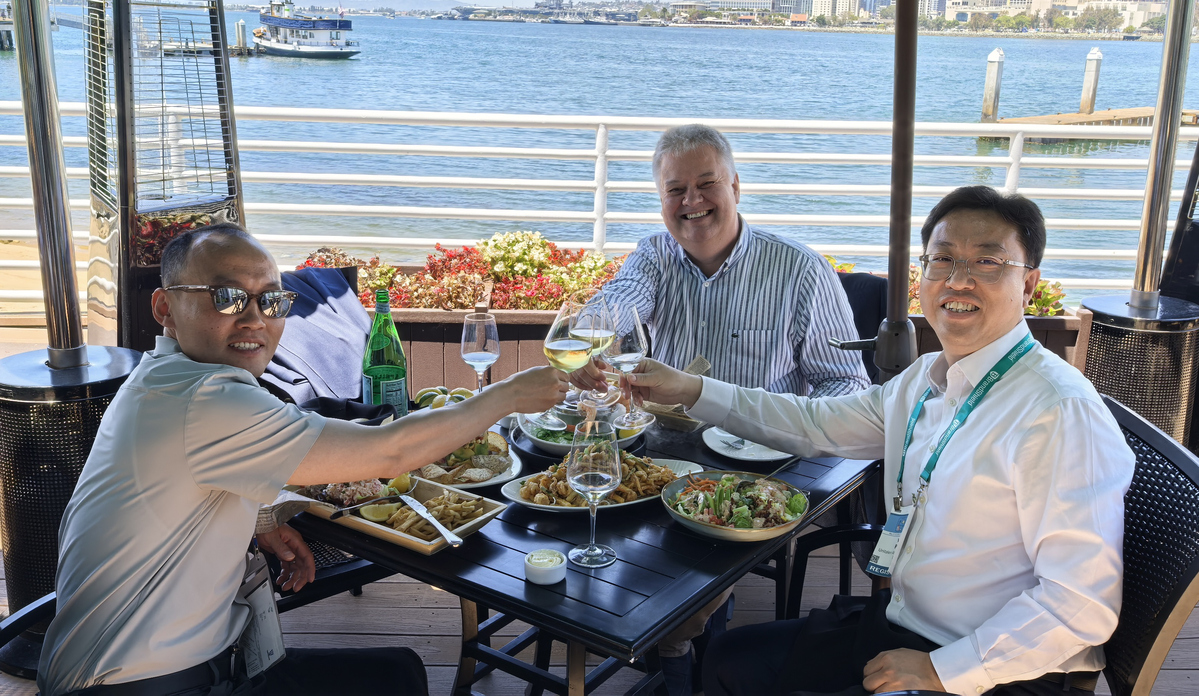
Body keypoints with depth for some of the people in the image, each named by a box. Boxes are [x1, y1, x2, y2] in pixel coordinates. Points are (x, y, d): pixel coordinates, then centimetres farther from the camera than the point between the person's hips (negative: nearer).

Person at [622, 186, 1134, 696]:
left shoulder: (1061, 414, -23)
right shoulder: (926, 379, 4)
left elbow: (1083, 602, -24)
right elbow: (817, 424, 16)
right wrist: (690, 390, 10)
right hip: (898, 626, 8)